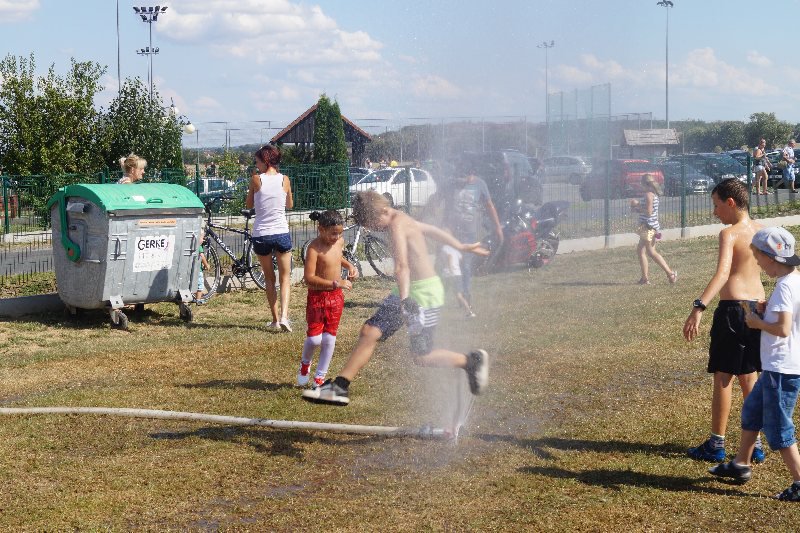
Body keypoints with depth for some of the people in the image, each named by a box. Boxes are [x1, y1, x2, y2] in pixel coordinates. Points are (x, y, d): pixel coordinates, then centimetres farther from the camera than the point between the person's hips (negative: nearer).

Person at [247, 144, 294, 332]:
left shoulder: (256, 179, -7)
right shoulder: (284, 180, -2)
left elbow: (249, 205, 7)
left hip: (261, 235, 0)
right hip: (281, 233, 0)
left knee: (269, 278, 15)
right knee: (285, 278, 9)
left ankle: (275, 319, 15)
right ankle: (284, 315, -11)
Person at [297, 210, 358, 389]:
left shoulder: (339, 242, 2)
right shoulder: (314, 248, -19)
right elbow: (309, 278, -26)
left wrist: (349, 266, 8)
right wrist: (336, 283, -28)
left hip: (336, 297, 5)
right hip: (317, 297, -5)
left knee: (329, 338, 6)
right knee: (314, 338, -8)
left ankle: (320, 378, 18)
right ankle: (305, 364, 25)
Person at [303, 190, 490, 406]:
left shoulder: (396, 224, -19)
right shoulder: (403, 220, 10)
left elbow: (402, 266, -32)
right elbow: (432, 230, 24)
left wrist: (404, 301, -42)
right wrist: (462, 247, 38)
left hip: (424, 292, -10)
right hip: (410, 291, 10)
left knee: (421, 357, -2)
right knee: (369, 332, -1)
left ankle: (472, 360, 17)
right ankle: (339, 387, -2)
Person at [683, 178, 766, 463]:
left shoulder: (729, 234, -15)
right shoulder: (761, 230, 7)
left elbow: (722, 272, -30)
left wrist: (699, 308, -38)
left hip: (733, 309, -7)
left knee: (723, 377, 3)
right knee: (749, 378, 15)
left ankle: (716, 445, 10)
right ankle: (755, 444, 18)